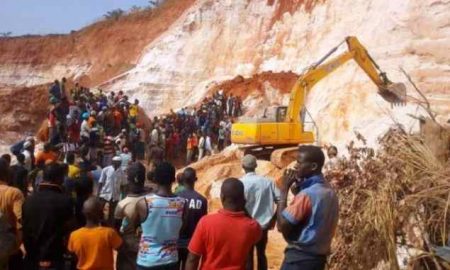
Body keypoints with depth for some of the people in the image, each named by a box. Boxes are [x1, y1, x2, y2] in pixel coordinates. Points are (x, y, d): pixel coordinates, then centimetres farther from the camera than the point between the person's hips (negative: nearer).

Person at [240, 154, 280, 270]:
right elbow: (280, 200, -1)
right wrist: (273, 219, 7)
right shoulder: (267, 181, -1)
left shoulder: (241, 183, -13)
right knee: (261, 254, 18)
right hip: (264, 225, 3)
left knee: (248, 256, 10)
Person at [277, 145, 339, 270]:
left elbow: (282, 225, -19)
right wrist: (300, 187, 5)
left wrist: (284, 189, -13)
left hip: (299, 258, -9)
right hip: (319, 257, 9)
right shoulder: (330, 192, 7)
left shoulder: (307, 194, -22)